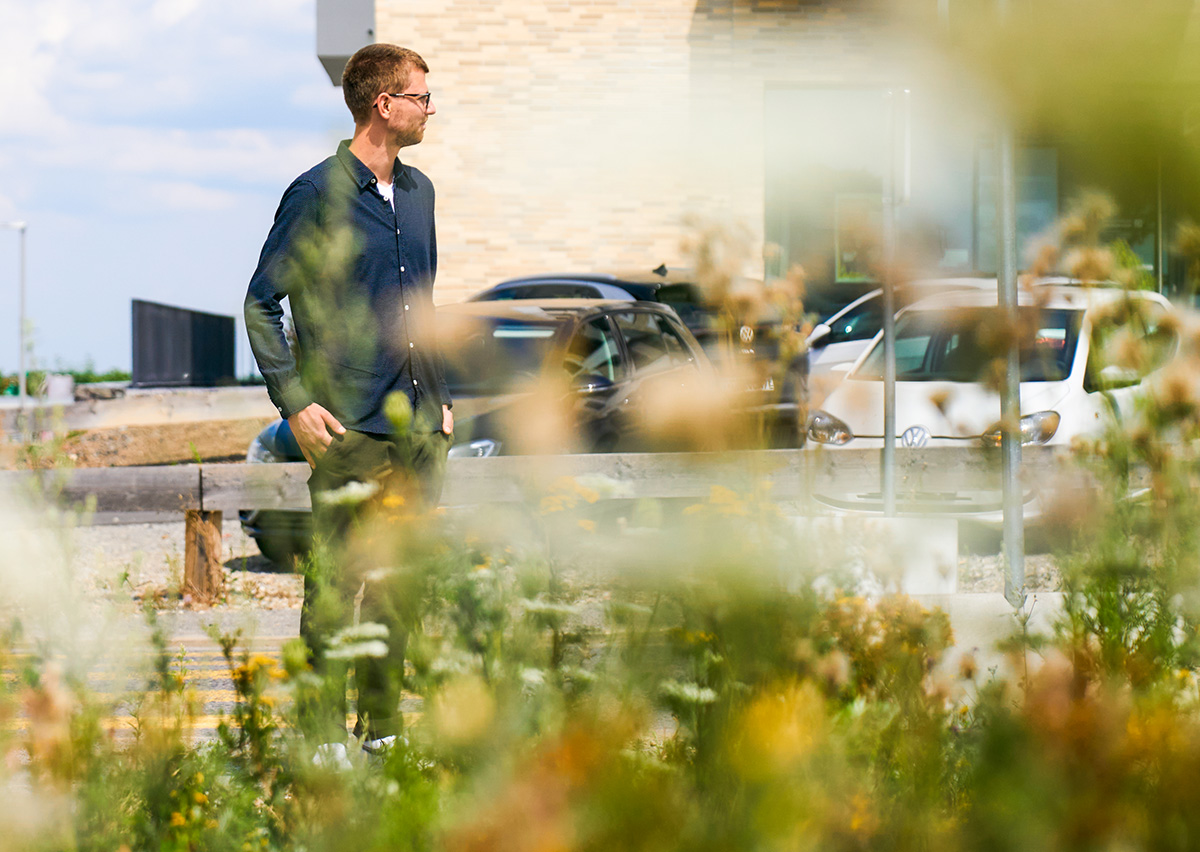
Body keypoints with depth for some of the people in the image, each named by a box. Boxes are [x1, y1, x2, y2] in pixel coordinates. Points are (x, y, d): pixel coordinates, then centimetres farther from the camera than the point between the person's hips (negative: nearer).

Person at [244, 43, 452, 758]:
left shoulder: (418, 191, 15)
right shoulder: (318, 195, -6)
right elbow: (262, 304, -5)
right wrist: (295, 403, -12)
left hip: (419, 430, 7)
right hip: (349, 430, -7)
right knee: (338, 583, -5)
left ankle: (386, 728, 17)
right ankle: (326, 734, 0)